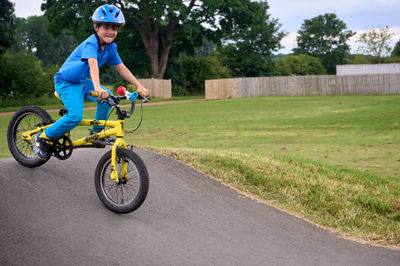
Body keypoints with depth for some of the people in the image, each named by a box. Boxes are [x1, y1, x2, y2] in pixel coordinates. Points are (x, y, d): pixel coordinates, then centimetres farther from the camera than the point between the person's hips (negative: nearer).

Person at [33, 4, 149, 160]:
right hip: (66, 82, -8)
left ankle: (96, 132, 7)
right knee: (76, 116, -25)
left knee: (107, 98, -14)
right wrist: (98, 88, -57)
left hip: (82, 82, 8)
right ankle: (42, 138, -7)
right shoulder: (90, 44, -25)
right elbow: (93, 64, -41)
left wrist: (139, 86, -4)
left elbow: (121, 68, 4)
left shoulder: (111, 48, -1)